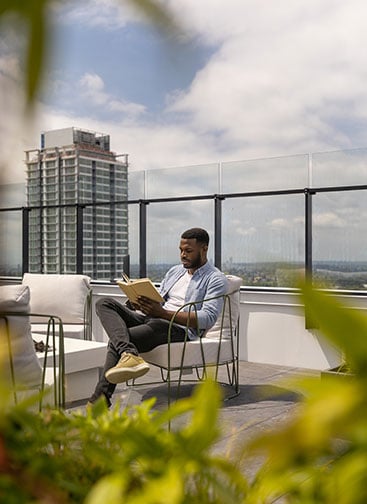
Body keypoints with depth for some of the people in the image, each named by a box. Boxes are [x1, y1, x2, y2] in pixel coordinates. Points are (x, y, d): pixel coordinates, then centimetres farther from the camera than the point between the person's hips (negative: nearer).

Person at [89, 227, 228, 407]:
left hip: (179, 328, -8)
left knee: (116, 340, -30)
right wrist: (142, 303, -2)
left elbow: (208, 318, -12)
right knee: (105, 303, -17)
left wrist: (163, 313, -20)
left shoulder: (216, 279, 3)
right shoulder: (174, 271, 27)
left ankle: (100, 398, -29)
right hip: (151, 319, 8)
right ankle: (129, 354, -39)